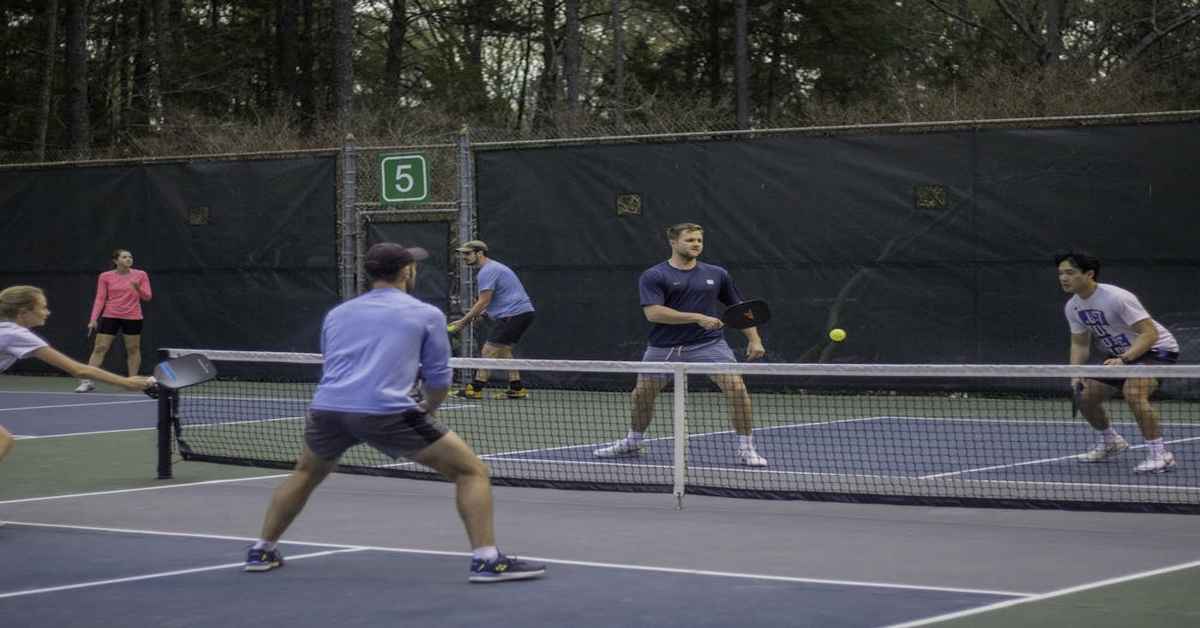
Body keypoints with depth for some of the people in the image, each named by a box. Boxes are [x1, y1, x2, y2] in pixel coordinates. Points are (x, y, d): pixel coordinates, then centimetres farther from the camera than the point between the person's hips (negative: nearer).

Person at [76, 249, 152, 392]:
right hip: (110, 316, 0)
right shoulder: (105, 277, -1)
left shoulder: (140, 275, -1)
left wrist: (138, 288, -21)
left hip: (132, 317, 0)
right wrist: (93, 319, -8)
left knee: (133, 349, 5)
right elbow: (100, 299, 0)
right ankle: (88, 381, -5)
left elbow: (147, 297, -1)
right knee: (99, 348, -4)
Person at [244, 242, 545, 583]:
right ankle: (486, 559, -7)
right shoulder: (427, 315, 13)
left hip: (326, 408, 5)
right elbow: (438, 377, 16)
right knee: (472, 470, 6)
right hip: (386, 412, -5)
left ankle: (262, 551, 35)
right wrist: (428, 409, 38)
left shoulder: (336, 314, 26)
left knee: (306, 474, 36)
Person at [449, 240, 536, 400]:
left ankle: (475, 389, -9)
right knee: (503, 351, 16)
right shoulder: (493, 267, 21)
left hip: (513, 314, -11)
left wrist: (464, 321, -11)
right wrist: (480, 313, 13)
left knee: (490, 350, -9)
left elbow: (483, 302, -17)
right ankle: (517, 388, 13)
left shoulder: (487, 271, -12)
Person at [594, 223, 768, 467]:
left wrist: (754, 339, 5)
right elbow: (653, 312, -17)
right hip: (664, 348, 0)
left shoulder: (717, 274, 8)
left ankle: (746, 449, -4)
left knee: (737, 388, -17)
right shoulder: (653, 276, -3)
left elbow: (739, 309, 17)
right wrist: (697, 318, -22)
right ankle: (632, 442, 38)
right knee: (642, 394, 10)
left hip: (708, 344, 0)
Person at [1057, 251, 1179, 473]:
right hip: (1120, 355, 9)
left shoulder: (1116, 298, -29)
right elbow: (1080, 344, 8)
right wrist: (1076, 373, -10)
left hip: (1156, 349, -9)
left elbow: (1150, 333, -30)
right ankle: (1111, 443, 32)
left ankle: (1160, 454, -24)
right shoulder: (1073, 307, -4)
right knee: (1084, 395, 6)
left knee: (1133, 393, -33)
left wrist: (1124, 359, -41)